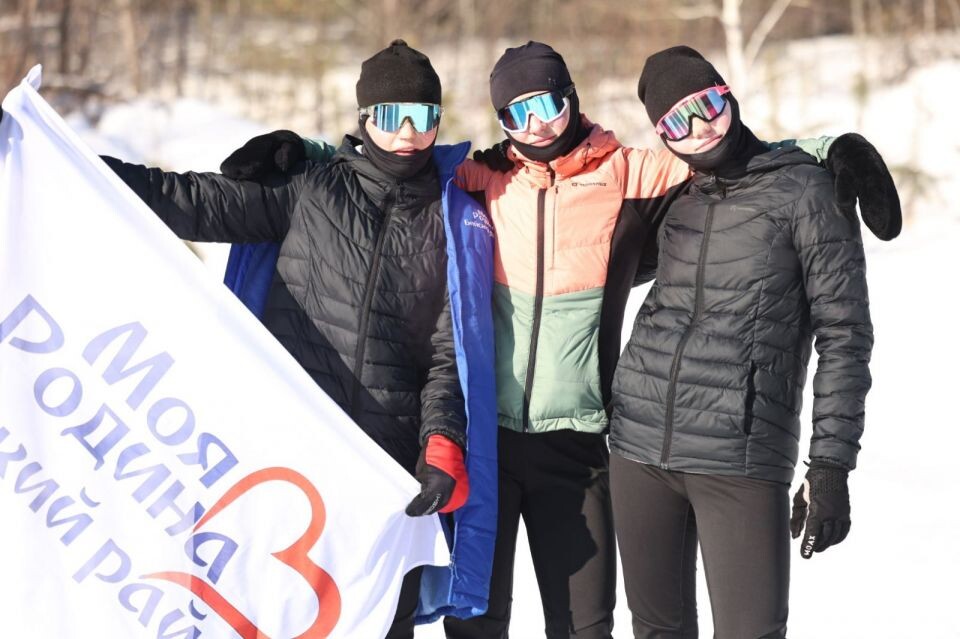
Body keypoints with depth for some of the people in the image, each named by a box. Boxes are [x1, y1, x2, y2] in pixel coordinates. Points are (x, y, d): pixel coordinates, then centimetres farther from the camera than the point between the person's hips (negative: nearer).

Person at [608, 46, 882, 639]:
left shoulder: (803, 190, -2)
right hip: (640, 447, 5)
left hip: (742, 460, -5)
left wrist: (830, 465, -8)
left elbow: (844, 335, -4)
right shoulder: (673, 200, 13)